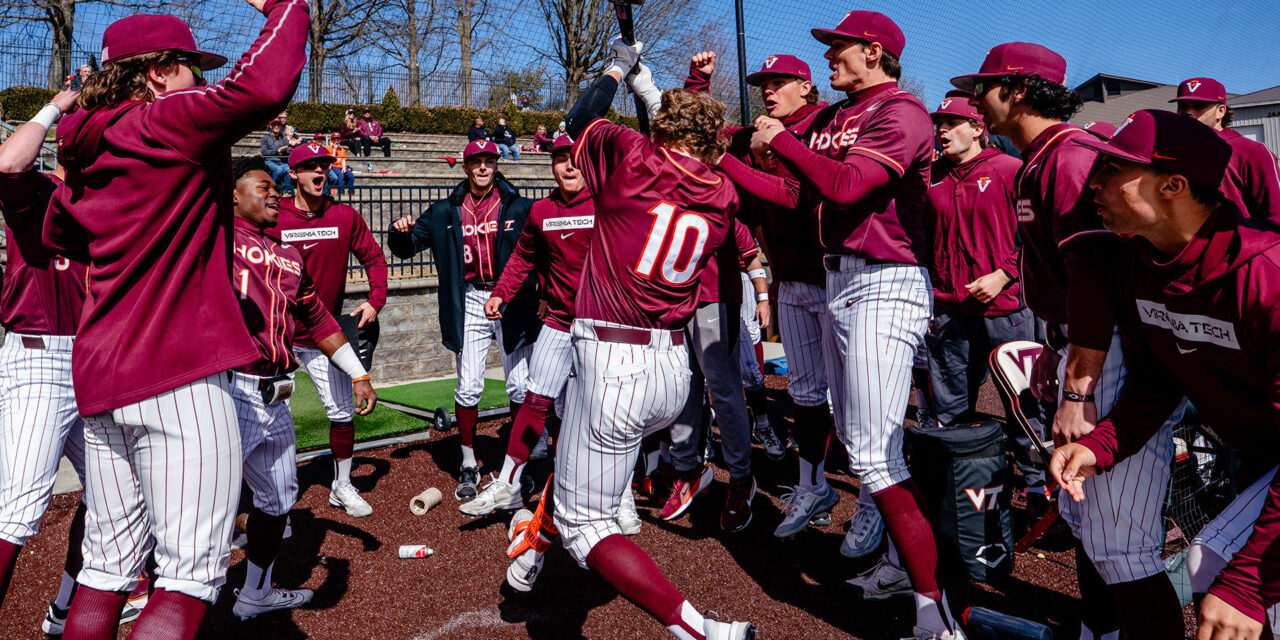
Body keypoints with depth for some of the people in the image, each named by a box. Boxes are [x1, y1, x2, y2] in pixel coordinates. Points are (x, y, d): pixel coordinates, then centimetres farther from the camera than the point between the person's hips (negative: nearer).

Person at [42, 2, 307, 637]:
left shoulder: (84, 153, 16)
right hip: (178, 373, -9)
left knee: (108, 566, 17)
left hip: (97, 378, 9)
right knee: (192, 573, -3)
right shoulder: (169, 122, -8)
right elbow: (263, 85, -25)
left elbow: (57, 234, 33)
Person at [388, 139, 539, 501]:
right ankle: (469, 465, 18)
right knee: (468, 388, 2)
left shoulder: (520, 208, 1)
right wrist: (401, 231, -10)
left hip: (512, 301, -1)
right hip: (470, 302, 2)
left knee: (520, 386, 2)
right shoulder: (446, 212, 9)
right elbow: (406, 248, 12)